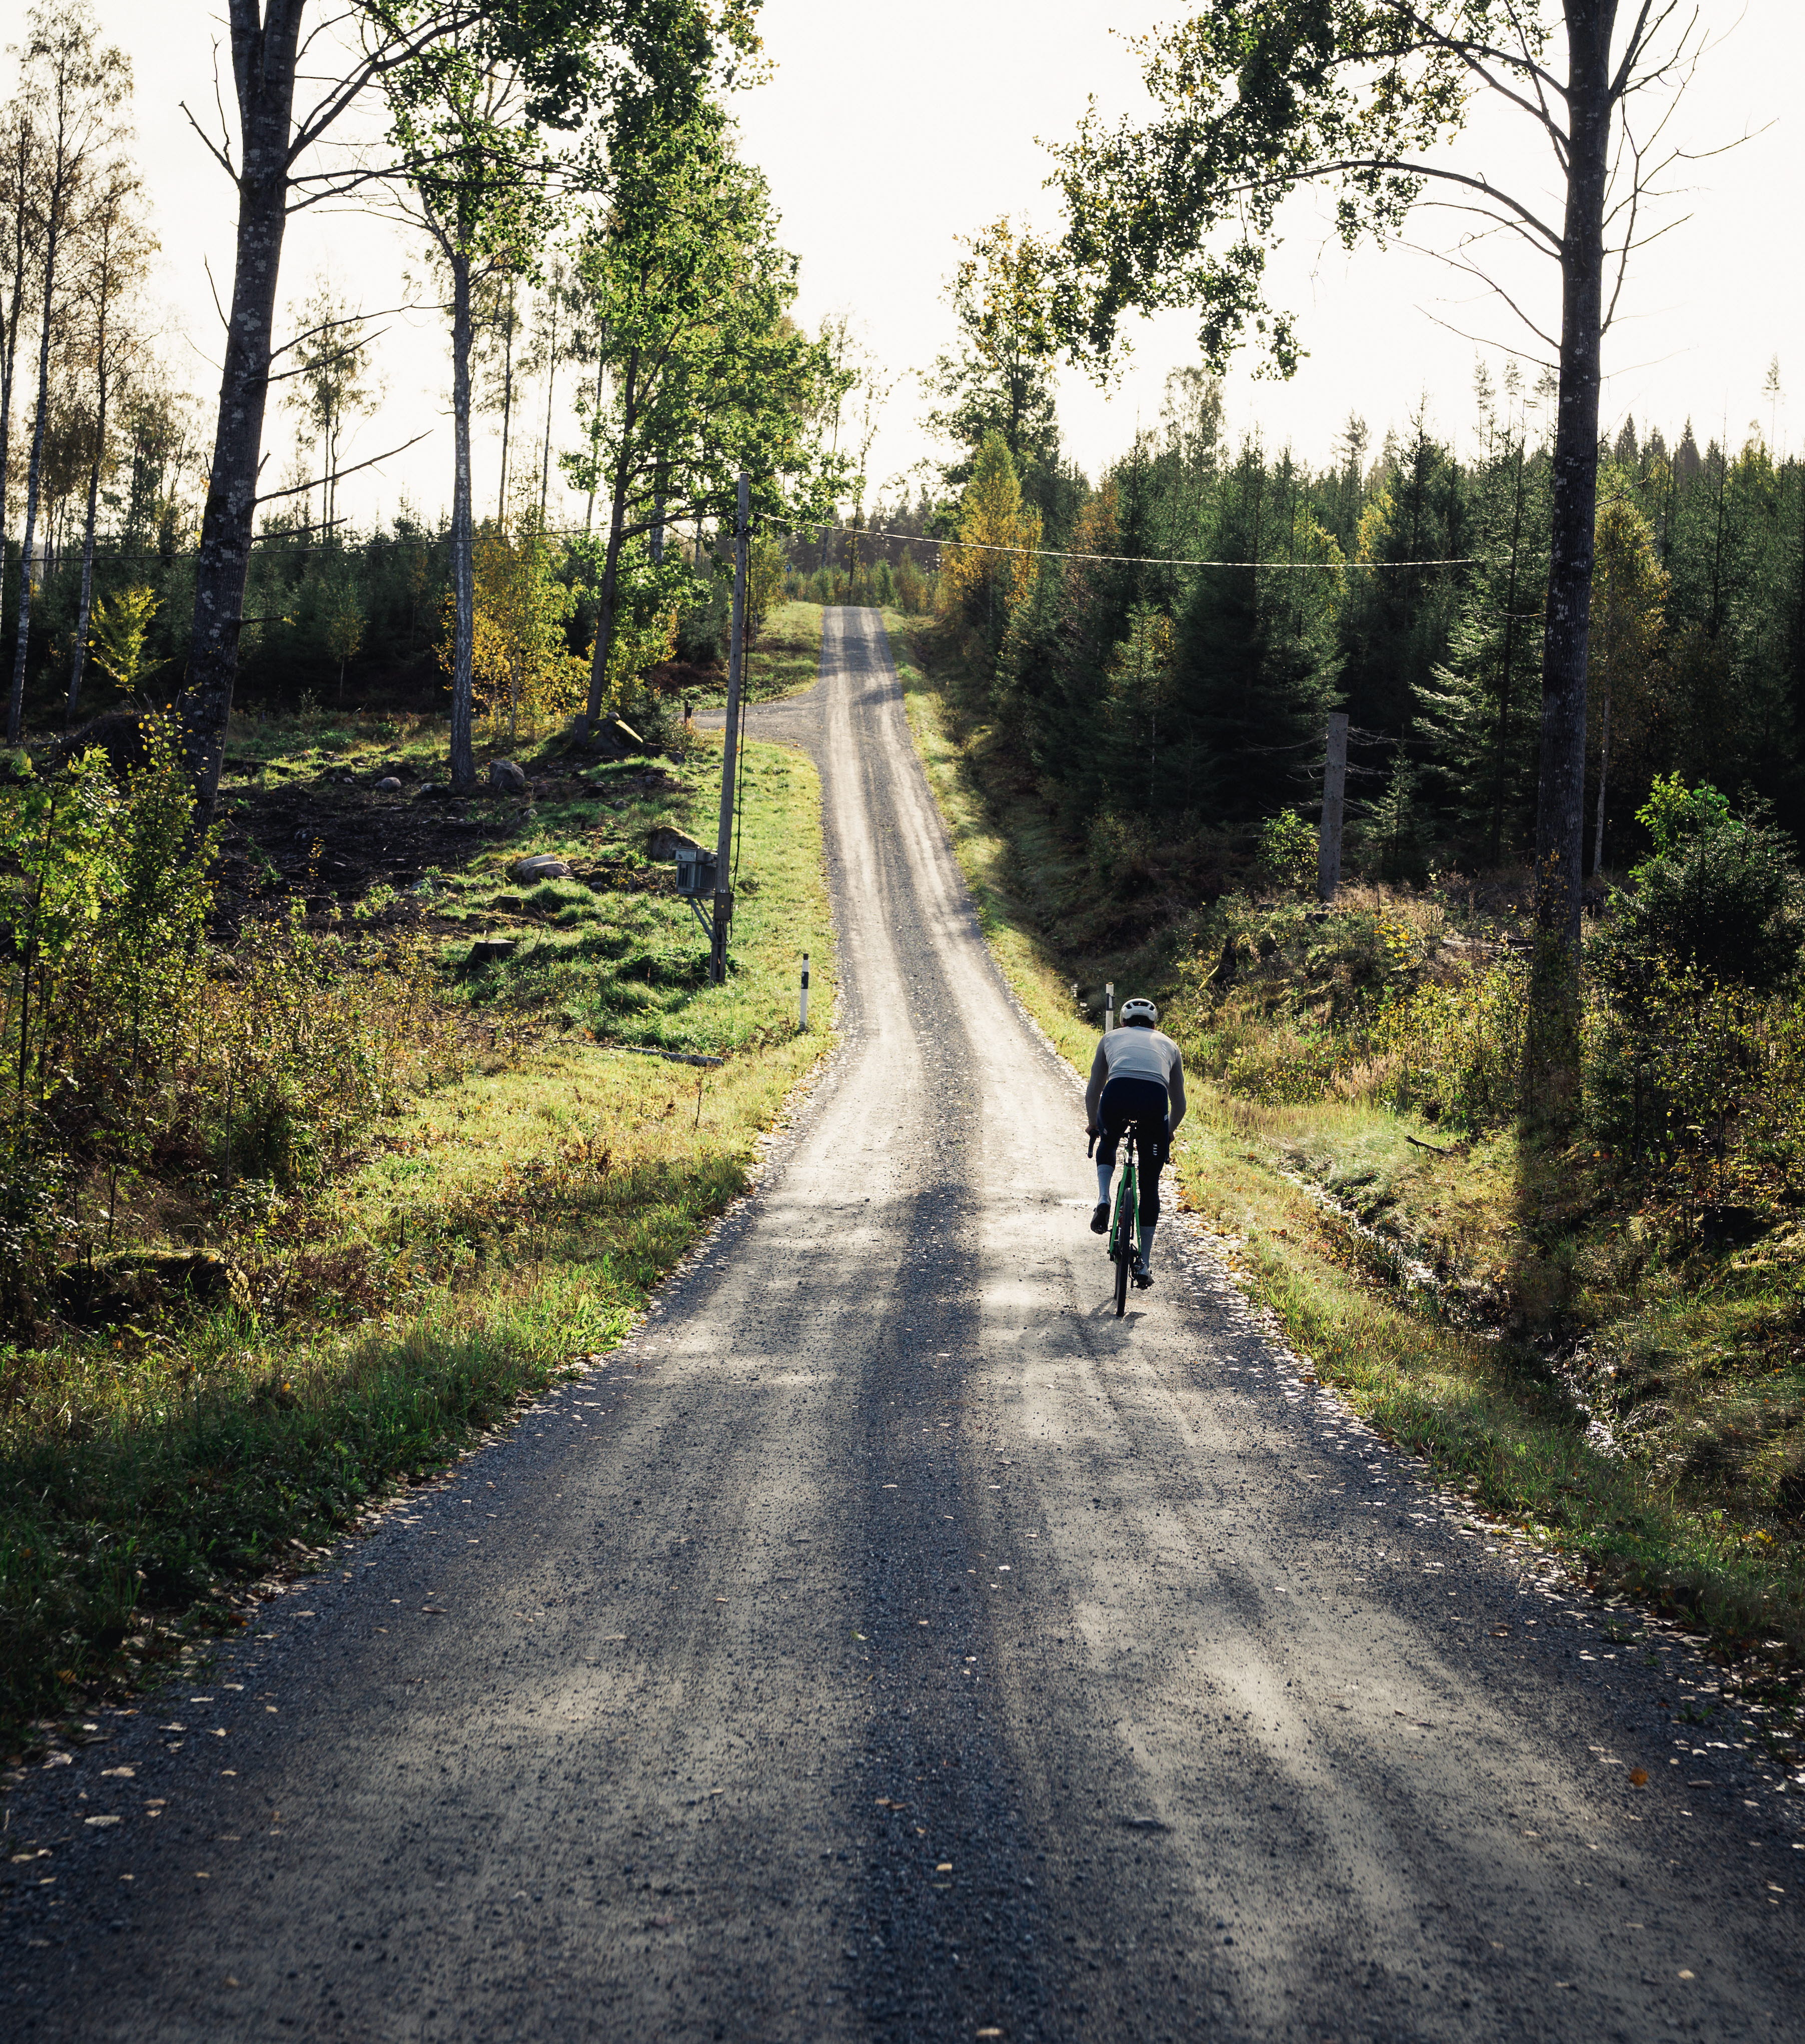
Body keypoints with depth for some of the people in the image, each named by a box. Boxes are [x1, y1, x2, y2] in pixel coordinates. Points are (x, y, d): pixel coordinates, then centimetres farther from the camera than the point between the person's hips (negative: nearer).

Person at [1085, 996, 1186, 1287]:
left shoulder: (1111, 1038, 33)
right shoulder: (1169, 1045, 34)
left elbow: (1093, 1090, 36)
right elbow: (1179, 1103, 38)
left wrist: (1093, 1123, 52)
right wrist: (1170, 1131, 56)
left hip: (1117, 1093, 0)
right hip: (1155, 1098, 0)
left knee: (1107, 1144, 36)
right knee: (1150, 1184, 14)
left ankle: (1103, 1200, 11)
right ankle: (1144, 1263, 17)